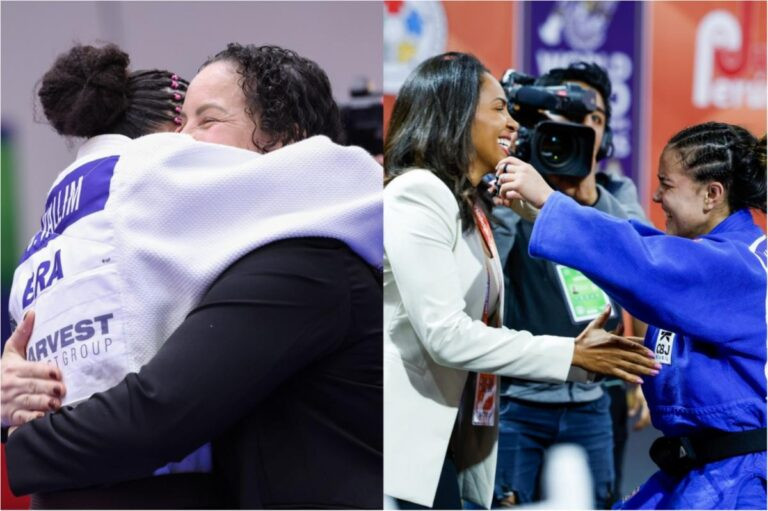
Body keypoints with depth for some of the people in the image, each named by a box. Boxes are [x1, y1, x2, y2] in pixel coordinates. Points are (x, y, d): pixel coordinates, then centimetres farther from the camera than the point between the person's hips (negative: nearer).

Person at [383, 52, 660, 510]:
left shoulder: (470, 207, 16)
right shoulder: (416, 195, -14)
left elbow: (480, 330, 9)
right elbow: (446, 334, -21)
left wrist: (581, 350, -2)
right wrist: (571, 354, -16)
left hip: (446, 443, 9)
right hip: (407, 446, -9)